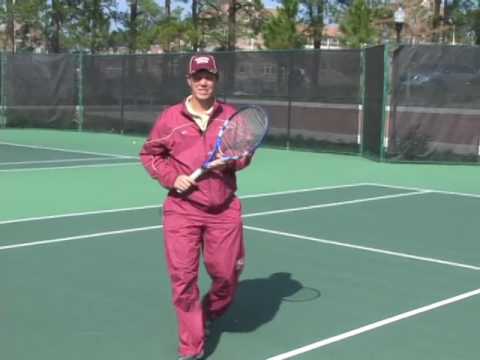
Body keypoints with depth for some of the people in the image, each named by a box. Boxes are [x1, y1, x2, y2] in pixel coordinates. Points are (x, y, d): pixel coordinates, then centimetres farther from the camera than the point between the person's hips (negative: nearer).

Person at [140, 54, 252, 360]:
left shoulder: (230, 116, 2)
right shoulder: (170, 118, -1)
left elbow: (245, 152, 11)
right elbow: (149, 154, 8)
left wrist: (231, 162, -12)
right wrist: (171, 177, -8)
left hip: (224, 210, 1)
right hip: (183, 209, -1)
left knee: (226, 273, 7)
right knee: (183, 277, -2)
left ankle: (211, 314, 43)